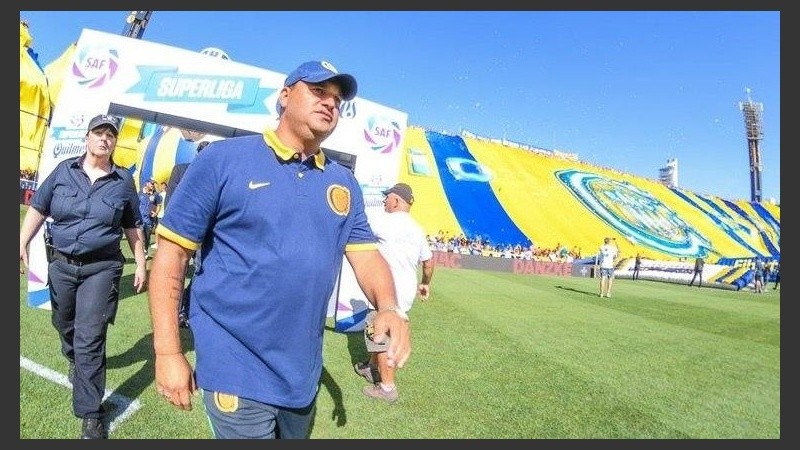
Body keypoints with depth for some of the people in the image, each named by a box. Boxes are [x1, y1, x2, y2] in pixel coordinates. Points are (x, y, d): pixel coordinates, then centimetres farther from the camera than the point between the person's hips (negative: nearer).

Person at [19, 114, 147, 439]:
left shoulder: (123, 181, 0)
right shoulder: (63, 171, 3)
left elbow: (132, 227, 7)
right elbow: (38, 208, 7)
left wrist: (141, 263, 7)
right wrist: (22, 243, -5)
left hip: (101, 268, -3)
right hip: (61, 264, 3)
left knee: (89, 338, -7)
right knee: (64, 324, 22)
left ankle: (90, 414, 1)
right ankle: (76, 361, 55)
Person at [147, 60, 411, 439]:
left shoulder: (344, 182, 5)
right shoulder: (223, 158, -10)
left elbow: (366, 254, 3)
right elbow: (171, 254, -10)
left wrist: (389, 308, -17)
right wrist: (168, 352, -12)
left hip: (303, 373, 6)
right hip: (238, 372, -6)